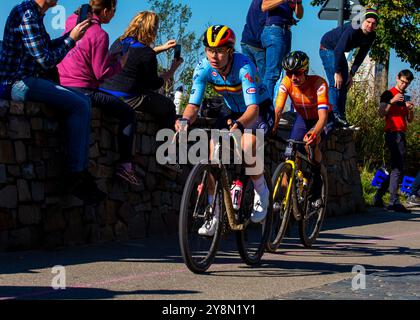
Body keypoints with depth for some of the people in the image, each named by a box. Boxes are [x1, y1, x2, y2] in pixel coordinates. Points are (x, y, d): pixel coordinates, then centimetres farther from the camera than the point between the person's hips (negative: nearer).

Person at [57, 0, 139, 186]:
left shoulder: (72, 23, 10)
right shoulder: (99, 34, -13)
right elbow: (101, 73, -14)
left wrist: (110, 58, 17)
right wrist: (120, 63, 2)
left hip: (63, 85, 9)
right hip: (83, 89, -9)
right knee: (128, 114, 0)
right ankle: (125, 165, -5)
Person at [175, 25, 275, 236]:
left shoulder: (244, 66, -33)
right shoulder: (203, 69, -20)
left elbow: (253, 107, -42)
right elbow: (194, 104, -24)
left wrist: (239, 124, -62)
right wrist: (185, 120, -46)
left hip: (260, 110, -5)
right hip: (232, 111, 5)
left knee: (247, 145, -33)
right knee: (214, 148, -16)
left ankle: (261, 193, -6)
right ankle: (214, 213, -5)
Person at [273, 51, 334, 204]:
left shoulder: (318, 83, -34)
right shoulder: (286, 83, -24)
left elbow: (323, 116, -42)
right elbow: (278, 110, -31)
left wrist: (314, 133, -60)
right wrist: (272, 130, -48)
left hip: (321, 119, -4)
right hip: (302, 118, 4)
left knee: (311, 143, -32)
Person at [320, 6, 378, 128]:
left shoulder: (371, 36, -9)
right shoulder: (352, 30, -32)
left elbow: (361, 55, -3)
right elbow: (338, 50, -32)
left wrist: (351, 74, -7)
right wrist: (337, 72, -30)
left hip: (339, 52, 9)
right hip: (328, 48, -9)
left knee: (344, 84, 4)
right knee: (335, 83, -19)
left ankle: (341, 118, 5)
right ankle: (334, 116, -25)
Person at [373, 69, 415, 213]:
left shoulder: (405, 97, 22)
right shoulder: (389, 94, -1)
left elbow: (410, 120, 21)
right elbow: (381, 113, -12)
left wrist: (411, 110, 1)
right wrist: (392, 101, -22)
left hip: (401, 135, 9)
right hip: (393, 133, -9)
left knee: (397, 168, 10)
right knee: (398, 167, -15)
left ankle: (378, 198, 16)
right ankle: (394, 202, -18)